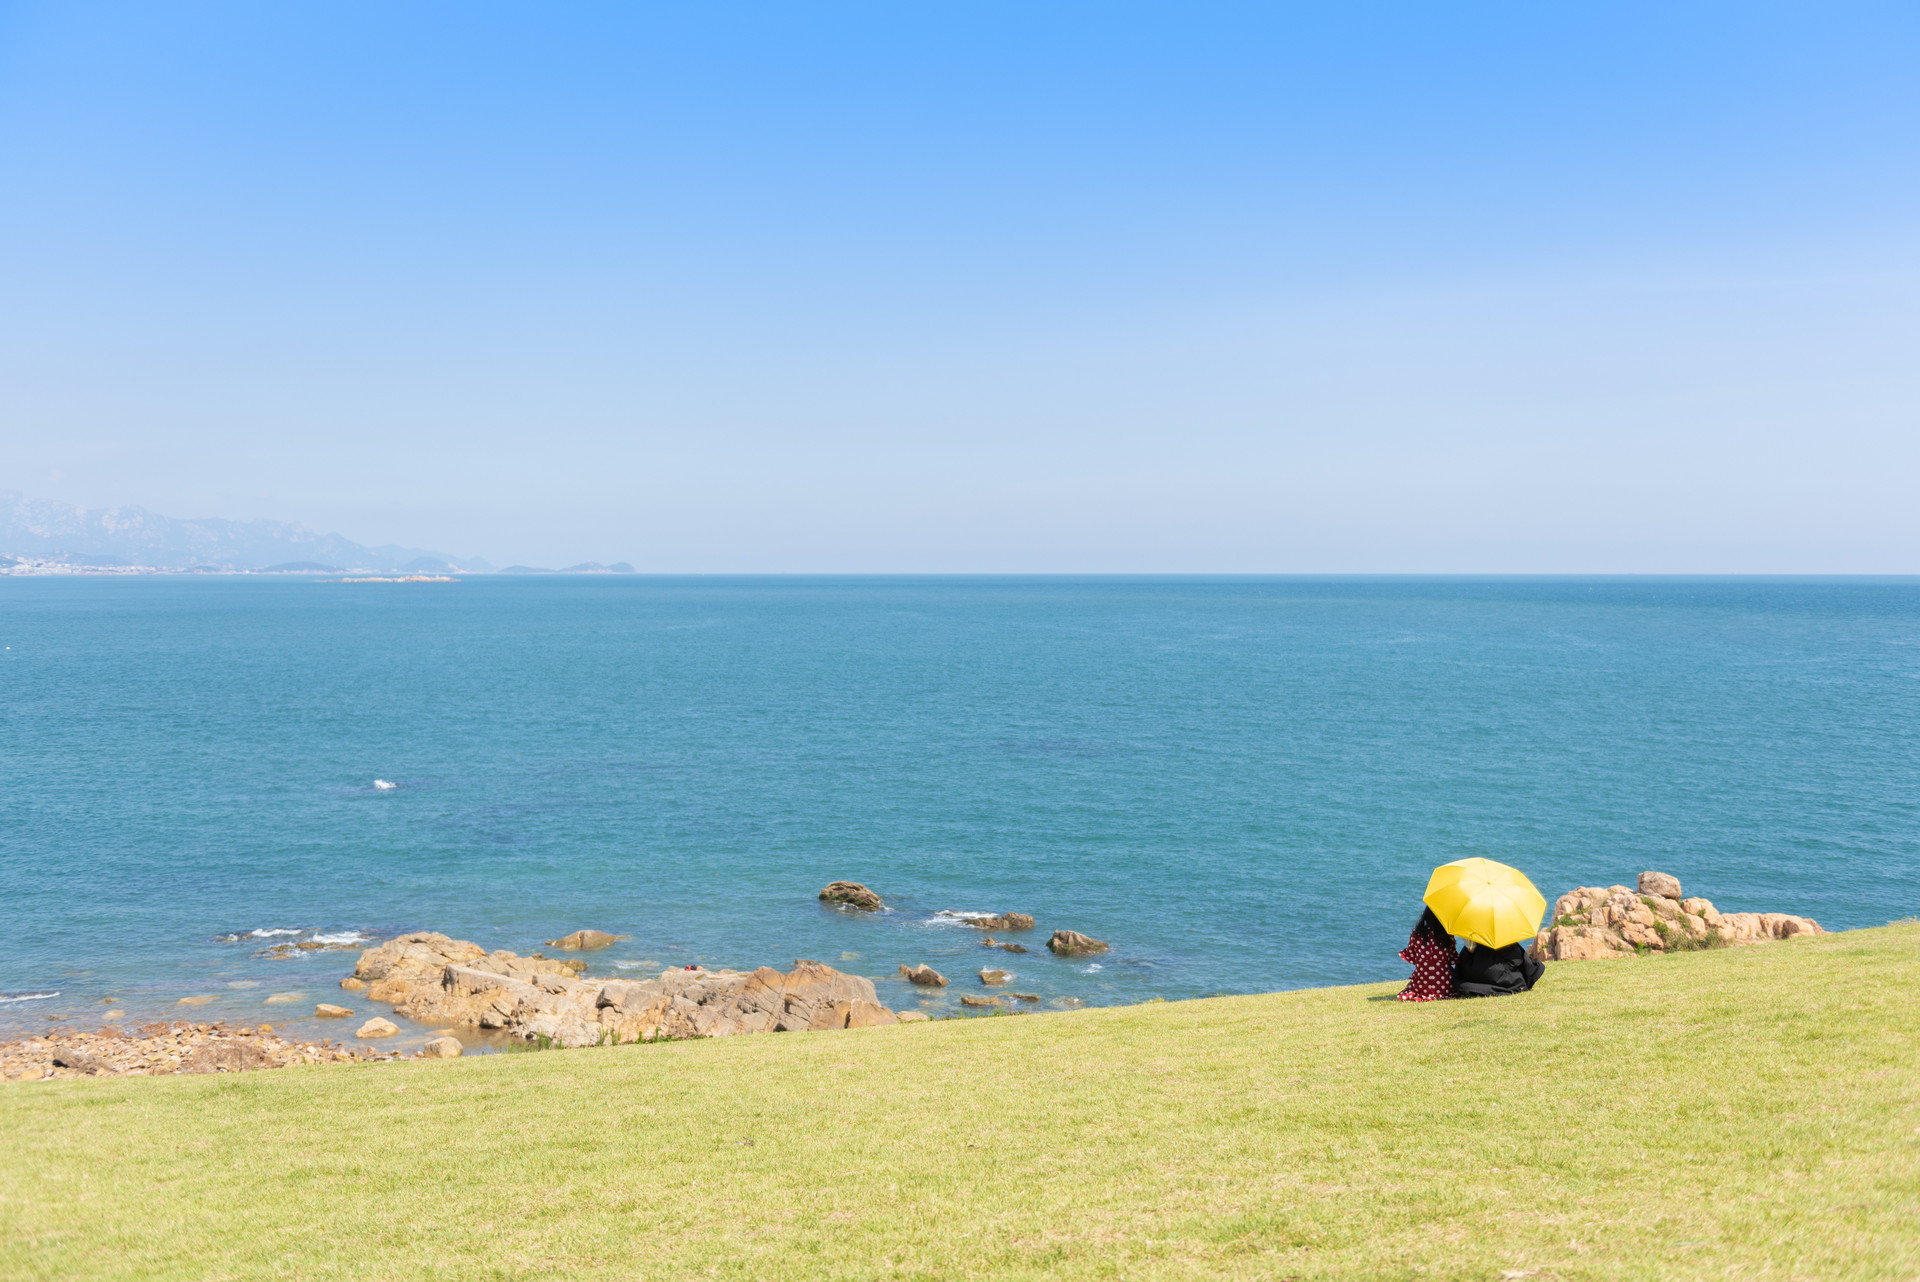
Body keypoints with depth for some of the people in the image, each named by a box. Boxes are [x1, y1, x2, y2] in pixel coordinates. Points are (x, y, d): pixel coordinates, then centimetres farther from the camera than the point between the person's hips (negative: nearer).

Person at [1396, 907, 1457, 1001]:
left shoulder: (1416, 933, -5)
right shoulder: (1447, 935, -8)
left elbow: (1411, 959, 4)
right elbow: (1453, 960, 1)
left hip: (1421, 986, 0)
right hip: (1444, 987, 0)